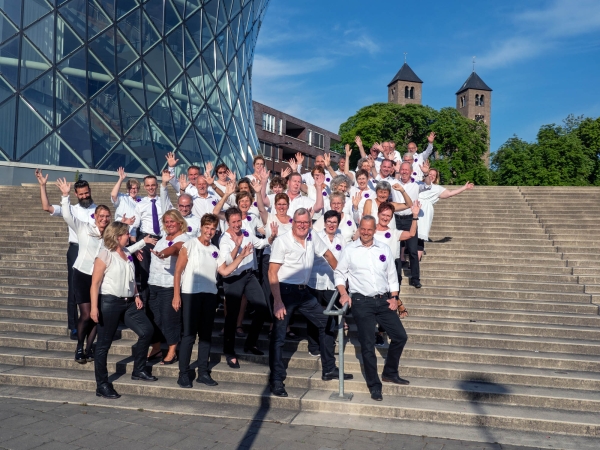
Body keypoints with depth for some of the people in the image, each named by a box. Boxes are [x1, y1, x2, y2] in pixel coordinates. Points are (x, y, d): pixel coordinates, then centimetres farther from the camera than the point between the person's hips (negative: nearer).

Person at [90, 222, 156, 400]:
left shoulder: (127, 253, 12)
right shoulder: (105, 254, -10)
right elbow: (95, 283, -13)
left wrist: (136, 296, 7)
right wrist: (94, 307, -20)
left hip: (128, 303, 7)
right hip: (109, 302, -7)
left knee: (147, 330, 2)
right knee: (104, 344, 2)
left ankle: (139, 370, 18)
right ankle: (102, 385, 12)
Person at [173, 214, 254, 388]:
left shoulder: (215, 250, 12)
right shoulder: (189, 245, -3)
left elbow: (225, 271, 5)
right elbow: (178, 271, -5)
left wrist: (241, 256, 0)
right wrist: (176, 295, -12)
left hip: (210, 295, 5)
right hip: (190, 294, -5)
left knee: (206, 335, 10)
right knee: (188, 335, -2)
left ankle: (203, 372, 18)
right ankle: (183, 374, 7)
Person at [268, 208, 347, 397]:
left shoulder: (313, 237, 3)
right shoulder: (282, 242, -13)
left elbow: (328, 255, 19)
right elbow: (272, 272, -15)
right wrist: (277, 302, -21)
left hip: (303, 292, 6)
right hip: (285, 291, -6)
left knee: (326, 323, 9)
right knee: (278, 336, -3)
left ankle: (329, 369, 23)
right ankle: (276, 380, 9)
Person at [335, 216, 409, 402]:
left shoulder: (384, 249, 9)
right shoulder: (349, 250, 0)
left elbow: (392, 276, 13)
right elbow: (339, 273, 3)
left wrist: (394, 298, 3)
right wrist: (344, 293, -11)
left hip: (383, 300, 4)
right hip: (361, 302, -4)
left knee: (400, 336, 6)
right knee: (368, 344, -2)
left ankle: (390, 373, 27)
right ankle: (374, 385, 12)